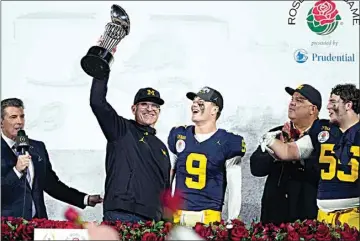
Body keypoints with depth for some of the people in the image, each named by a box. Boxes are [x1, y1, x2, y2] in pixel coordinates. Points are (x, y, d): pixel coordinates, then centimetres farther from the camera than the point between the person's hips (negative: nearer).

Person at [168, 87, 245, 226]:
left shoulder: (228, 143, -2)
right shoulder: (178, 135, 8)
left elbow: (234, 188, -2)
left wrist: (230, 222, -6)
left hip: (210, 216, -3)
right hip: (178, 214, 3)